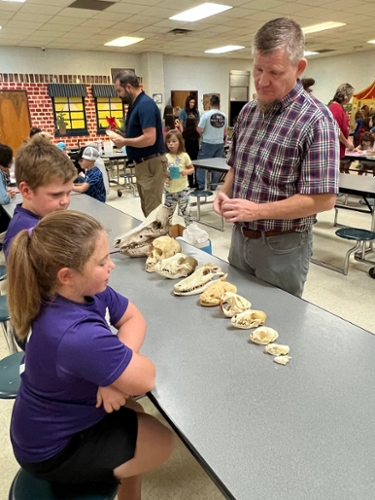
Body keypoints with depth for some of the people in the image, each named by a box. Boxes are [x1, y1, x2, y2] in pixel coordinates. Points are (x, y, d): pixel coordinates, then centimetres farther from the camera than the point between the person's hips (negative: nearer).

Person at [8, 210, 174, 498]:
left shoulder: (88, 292, -16)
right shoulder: (78, 335, -42)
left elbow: (134, 318, -6)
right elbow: (145, 378, -31)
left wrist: (117, 367, -22)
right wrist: (123, 361, -12)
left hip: (60, 418, 7)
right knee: (163, 442, 4)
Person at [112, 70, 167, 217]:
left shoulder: (145, 105, -17)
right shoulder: (136, 105, 13)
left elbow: (149, 138, -26)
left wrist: (124, 141, -14)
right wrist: (122, 137, 6)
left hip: (151, 164, -10)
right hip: (143, 163, 10)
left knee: (153, 211, -5)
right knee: (147, 209, 16)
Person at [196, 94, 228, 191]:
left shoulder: (206, 115, -11)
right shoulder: (224, 116, 2)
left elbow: (199, 129, -11)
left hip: (208, 143, -4)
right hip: (220, 143, 4)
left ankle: (201, 184, 3)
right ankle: (214, 184, 14)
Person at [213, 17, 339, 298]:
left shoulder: (316, 119, -17)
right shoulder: (248, 111, 5)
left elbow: (323, 199, -20)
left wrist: (257, 210, -24)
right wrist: (225, 192, -5)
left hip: (282, 245, -6)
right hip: (240, 236, 6)